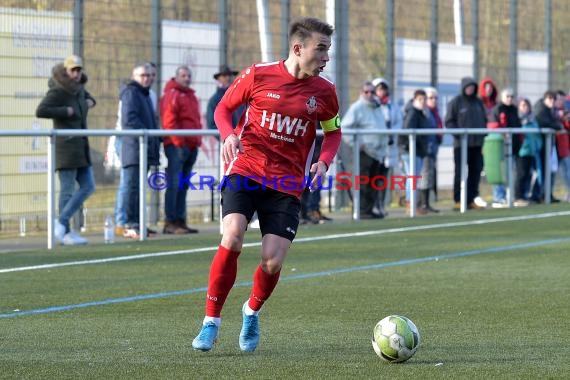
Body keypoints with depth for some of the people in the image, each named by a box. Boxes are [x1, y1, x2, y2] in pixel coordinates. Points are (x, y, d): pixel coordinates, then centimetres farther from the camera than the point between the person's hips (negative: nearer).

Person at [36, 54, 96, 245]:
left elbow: (87, 97, 35)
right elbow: (40, 111, -26)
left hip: (81, 146, 9)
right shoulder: (57, 91, -13)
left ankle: (61, 222, 8)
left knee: (88, 186, 7)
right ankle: (66, 233, -1)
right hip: (65, 145, -9)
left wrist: (90, 101, 11)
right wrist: (66, 111, -21)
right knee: (67, 190, -6)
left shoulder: (78, 88, 11)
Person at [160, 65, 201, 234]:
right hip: (177, 145, -9)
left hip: (191, 146, 9)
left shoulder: (191, 96, 22)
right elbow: (169, 120, -15)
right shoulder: (172, 95, -6)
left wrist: (198, 140, 15)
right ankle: (170, 222, -11)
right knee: (174, 184, -10)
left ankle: (180, 220, 13)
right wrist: (178, 141, -18)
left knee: (183, 186, 10)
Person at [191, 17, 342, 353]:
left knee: (273, 263, -8)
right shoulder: (258, 76, -4)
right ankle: (211, 322, -8)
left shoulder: (324, 92, 2)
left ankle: (252, 312, 26)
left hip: (287, 186, 2)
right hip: (245, 172, -2)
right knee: (232, 238, -24)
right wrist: (229, 135, -11)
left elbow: (333, 132, 18)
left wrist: (324, 162, -2)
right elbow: (224, 108, 10)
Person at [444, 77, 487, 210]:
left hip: (477, 144, 5)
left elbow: (484, 119, 20)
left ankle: (471, 200, 13)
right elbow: (449, 121, -5)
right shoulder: (456, 102, -2)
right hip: (461, 144, -5)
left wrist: (483, 134, 6)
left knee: (475, 171, 6)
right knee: (460, 173, -3)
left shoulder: (478, 102, 14)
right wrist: (458, 134, -16)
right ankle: (458, 201, 1)